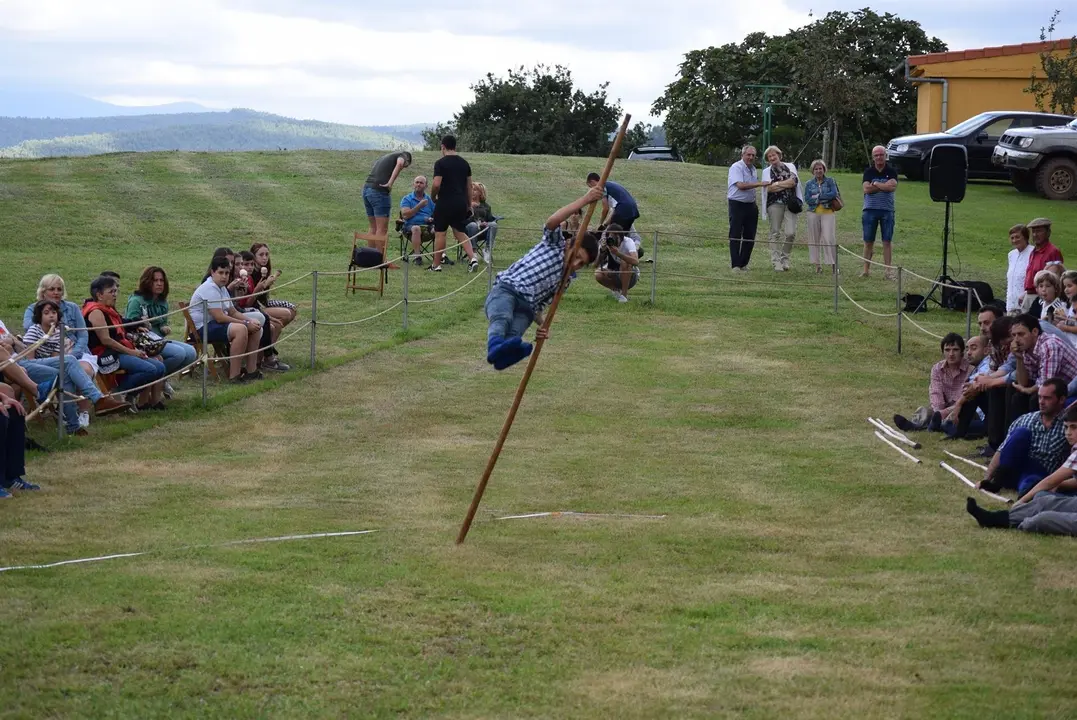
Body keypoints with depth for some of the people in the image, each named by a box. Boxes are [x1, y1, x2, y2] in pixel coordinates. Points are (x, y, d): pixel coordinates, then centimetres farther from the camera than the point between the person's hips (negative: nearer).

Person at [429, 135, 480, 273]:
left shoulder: (440, 163, -9)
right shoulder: (464, 163, 10)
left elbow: (437, 184, -17)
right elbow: (469, 186, 13)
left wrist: (433, 197, 2)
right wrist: (469, 205, 20)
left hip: (445, 203, -5)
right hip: (461, 203, 5)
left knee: (440, 233, 4)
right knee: (460, 233, 12)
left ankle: (436, 265, 9)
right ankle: (472, 258, -6)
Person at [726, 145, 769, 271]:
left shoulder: (753, 169, 15)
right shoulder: (736, 167, -11)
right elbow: (741, 185, -24)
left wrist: (755, 203, 17)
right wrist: (760, 184, -26)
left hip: (750, 205, 8)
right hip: (737, 204, -8)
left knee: (750, 236, 7)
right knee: (735, 236, -4)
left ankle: (743, 263, 16)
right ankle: (735, 265, -3)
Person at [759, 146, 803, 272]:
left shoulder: (790, 166, 12)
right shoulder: (767, 171, 10)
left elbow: (793, 181, -5)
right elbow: (769, 188, -6)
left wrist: (777, 184, -6)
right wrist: (786, 184, -6)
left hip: (790, 204, 0)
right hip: (775, 204, 0)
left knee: (790, 233, -9)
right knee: (775, 233, -1)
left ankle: (785, 257, 10)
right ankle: (776, 261, 3)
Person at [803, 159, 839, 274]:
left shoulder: (830, 181, 6)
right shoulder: (809, 184, 10)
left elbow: (834, 194, -9)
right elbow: (807, 199, -1)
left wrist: (817, 197, -9)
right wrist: (824, 199, -12)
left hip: (828, 213, -2)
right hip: (813, 213, 2)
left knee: (828, 238, -11)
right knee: (814, 239, 3)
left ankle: (832, 263, -10)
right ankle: (817, 264, 9)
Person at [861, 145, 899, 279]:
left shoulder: (891, 171, 4)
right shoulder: (868, 171, 6)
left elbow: (893, 186, -14)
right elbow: (866, 189, -8)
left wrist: (876, 184, -8)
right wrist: (885, 185, -9)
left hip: (887, 210, -1)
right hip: (870, 209, 1)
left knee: (887, 242, 0)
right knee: (868, 242, 5)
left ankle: (888, 271, 2)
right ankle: (866, 270, 12)